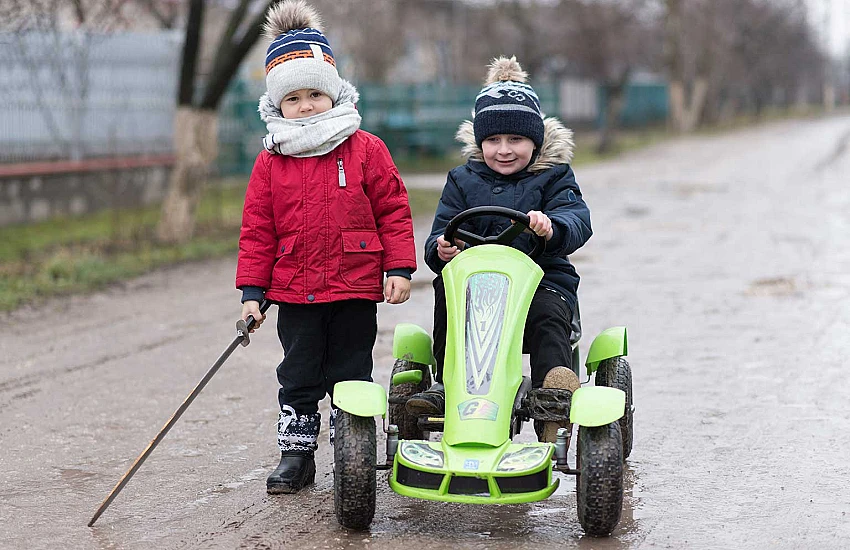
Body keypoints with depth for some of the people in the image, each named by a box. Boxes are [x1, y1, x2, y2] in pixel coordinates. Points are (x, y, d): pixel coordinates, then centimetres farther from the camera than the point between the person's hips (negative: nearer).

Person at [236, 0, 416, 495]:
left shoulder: (365, 150, -2)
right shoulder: (271, 162, 3)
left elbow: (393, 210, 1)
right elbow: (257, 229, 5)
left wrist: (399, 268, -5)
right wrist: (252, 291, 1)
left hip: (355, 290, -2)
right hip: (295, 292, 2)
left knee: (350, 377, 8)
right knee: (298, 378, 9)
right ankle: (296, 455, 21)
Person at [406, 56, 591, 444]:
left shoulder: (552, 177, 8)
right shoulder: (463, 181, 15)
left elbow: (578, 220, -11)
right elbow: (441, 233, 8)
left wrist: (552, 226, -37)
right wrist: (442, 250, -19)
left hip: (543, 278, -2)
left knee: (548, 314, -33)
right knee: (445, 288, -28)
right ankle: (447, 384, -25)